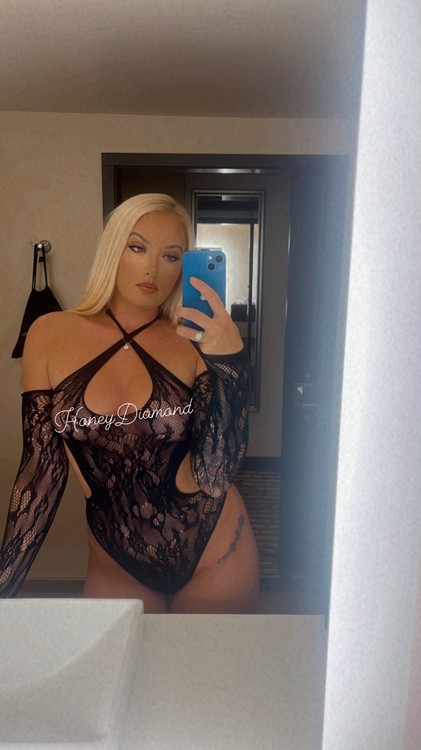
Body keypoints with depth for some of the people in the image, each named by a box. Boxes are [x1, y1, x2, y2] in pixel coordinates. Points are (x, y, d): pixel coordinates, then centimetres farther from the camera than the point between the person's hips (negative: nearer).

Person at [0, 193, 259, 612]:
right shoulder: (50, 336, -7)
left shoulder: (195, 342, -11)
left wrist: (229, 364, -30)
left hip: (213, 554, 0)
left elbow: (213, 476, -18)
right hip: (116, 565, 1)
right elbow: (41, 471, -3)